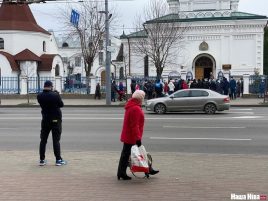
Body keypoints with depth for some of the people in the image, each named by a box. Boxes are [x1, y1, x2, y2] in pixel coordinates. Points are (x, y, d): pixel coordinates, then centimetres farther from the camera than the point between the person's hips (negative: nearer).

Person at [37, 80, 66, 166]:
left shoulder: (39, 96, -5)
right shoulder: (55, 95, -15)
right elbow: (61, 104, -3)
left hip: (45, 120, 3)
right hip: (56, 120, -3)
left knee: (43, 140, 10)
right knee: (56, 140, 1)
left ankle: (42, 160, 12)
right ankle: (58, 160, 3)